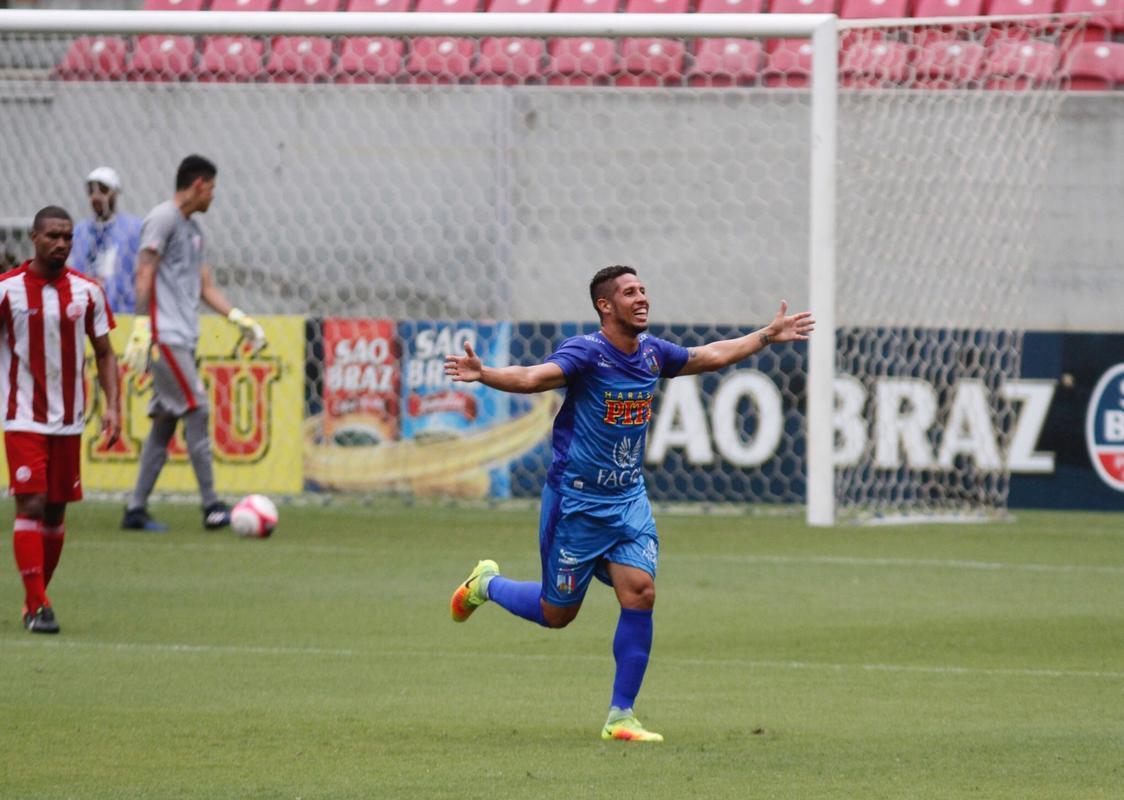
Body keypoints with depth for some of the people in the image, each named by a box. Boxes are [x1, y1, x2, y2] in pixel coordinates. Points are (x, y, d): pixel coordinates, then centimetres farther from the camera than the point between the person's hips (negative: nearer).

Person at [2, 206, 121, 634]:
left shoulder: (87, 291, 3)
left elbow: (104, 353, 10)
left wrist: (112, 406, -2)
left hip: (69, 421, 4)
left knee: (55, 512, 8)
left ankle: (35, 601, 21)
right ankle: (37, 606, -13)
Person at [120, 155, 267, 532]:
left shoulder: (193, 230, 21)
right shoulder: (163, 218, -6)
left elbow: (205, 286, 24)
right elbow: (144, 274, -13)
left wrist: (238, 317, 14)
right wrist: (142, 325, -21)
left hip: (183, 338, 9)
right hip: (164, 335, -9)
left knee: (165, 422, 7)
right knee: (197, 411, -11)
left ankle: (136, 509, 8)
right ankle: (211, 507, -12)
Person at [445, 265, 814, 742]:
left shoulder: (651, 353, 3)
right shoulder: (586, 353, -18)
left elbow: (710, 356, 22)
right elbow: (533, 377, -35)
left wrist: (768, 336, 27)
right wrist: (483, 374, -54)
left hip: (628, 500, 5)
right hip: (576, 501, -5)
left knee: (640, 594, -11)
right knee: (557, 614, 5)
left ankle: (620, 717, -2)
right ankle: (486, 584, 37)